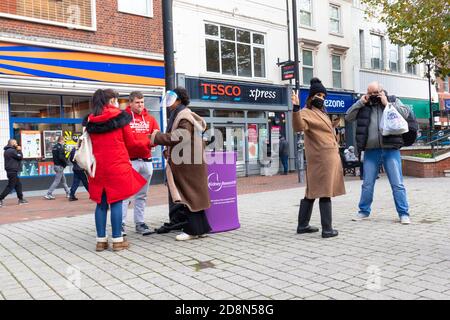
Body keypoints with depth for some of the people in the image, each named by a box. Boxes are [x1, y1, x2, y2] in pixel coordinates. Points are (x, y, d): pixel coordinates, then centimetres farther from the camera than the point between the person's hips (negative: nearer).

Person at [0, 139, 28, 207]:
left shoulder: (7, 151, 16)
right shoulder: (12, 151, -16)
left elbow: (16, 157, 16)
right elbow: (20, 157, -14)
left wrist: (18, 151, 5)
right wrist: (19, 150, -1)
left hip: (12, 171, 10)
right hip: (12, 171, -10)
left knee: (18, 185, 13)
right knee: (10, 186, -6)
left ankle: (21, 199, 17)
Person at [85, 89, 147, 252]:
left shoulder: (91, 120, 8)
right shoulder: (120, 116, -3)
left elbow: (91, 144, 12)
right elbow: (130, 143, 2)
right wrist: (143, 144, 21)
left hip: (98, 166, 4)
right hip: (117, 165, -4)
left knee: (101, 203, 8)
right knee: (116, 202, 0)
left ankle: (101, 240, 12)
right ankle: (117, 240, 3)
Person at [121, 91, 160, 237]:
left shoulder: (150, 119, 13)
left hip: (146, 161, 5)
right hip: (129, 161, -5)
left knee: (142, 195, 10)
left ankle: (140, 223, 18)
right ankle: (120, 224, -1)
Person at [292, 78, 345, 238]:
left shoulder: (322, 113, 22)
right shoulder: (306, 113, -8)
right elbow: (299, 127, -29)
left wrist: (336, 153, 28)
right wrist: (296, 108, -44)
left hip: (330, 157, 10)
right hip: (321, 158, -10)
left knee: (313, 192, 11)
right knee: (325, 192, -9)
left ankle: (303, 225, 17)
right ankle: (327, 229, -6)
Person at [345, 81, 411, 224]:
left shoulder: (393, 101, 9)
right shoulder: (364, 106, 11)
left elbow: (405, 113, -5)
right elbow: (348, 117, 5)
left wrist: (387, 104, -7)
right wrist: (360, 102, -2)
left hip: (391, 150, -2)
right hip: (371, 151, 2)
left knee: (397, 184, -1)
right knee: (367, 184, 10)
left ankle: (404, 213, 7)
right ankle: (364, 211, 23)